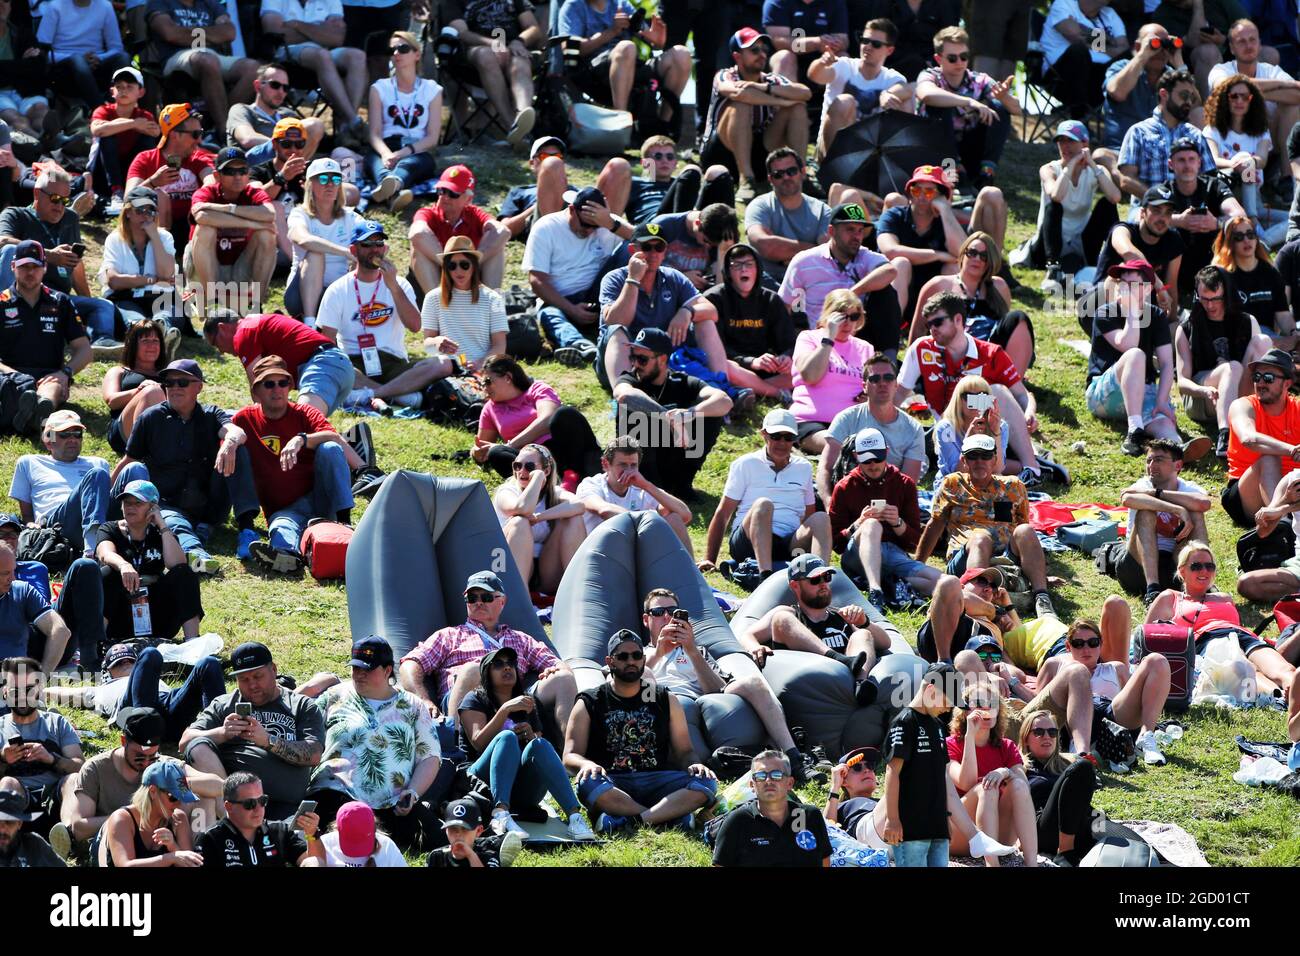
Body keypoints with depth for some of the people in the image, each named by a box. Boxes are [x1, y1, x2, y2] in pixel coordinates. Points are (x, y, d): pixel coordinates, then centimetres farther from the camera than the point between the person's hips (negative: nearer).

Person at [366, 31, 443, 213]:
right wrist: (386, 154, -21)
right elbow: (374, 133, 4)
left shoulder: (431, 90, 15)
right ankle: (394, 194, -74)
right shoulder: (380, 88, 16)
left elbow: (432, 137, 4)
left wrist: (403, 153, -16)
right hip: (386, 149, 0)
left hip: (417, 152, 0)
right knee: (375, 158, -38)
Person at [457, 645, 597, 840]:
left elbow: (541, 750, 18)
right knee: (507, 737, -30)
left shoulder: (527, 706, 24)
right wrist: (505, 709, -18)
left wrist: (531, 736, -3)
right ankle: (501, 815, -53)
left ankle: (575, 816, -45)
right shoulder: (475, 701, 9)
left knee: (539, 745, -26)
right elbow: (478, 743, -8)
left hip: (521, 793, 3)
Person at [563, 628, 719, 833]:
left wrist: (693, 764, -7)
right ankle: (671, 816, -34)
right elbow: (570, 756, 4)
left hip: (655, 782, 2)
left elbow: (683, 751, 18)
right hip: (611, 785, -2)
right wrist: (586, 764, -21)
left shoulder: (666, 701, 19)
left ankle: (628, 819, -37)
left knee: (706, 783, -26)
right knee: (587, 784, -38)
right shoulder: (588, 705, 12)